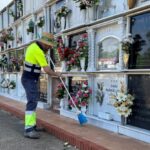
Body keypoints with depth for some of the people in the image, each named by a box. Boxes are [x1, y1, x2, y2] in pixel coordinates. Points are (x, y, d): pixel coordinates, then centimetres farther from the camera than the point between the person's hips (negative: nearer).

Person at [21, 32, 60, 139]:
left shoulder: (34, 45, 8)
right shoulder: (38, 51, -21)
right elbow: (47, 70, -20)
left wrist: (45, 51, 13)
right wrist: (57, 74, -4)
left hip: (30, 79, 10)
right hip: (30, 80, -10)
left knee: (33, 101, 14)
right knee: (32, 102, -14)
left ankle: (32, 125, 21)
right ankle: (29, 130, -16)